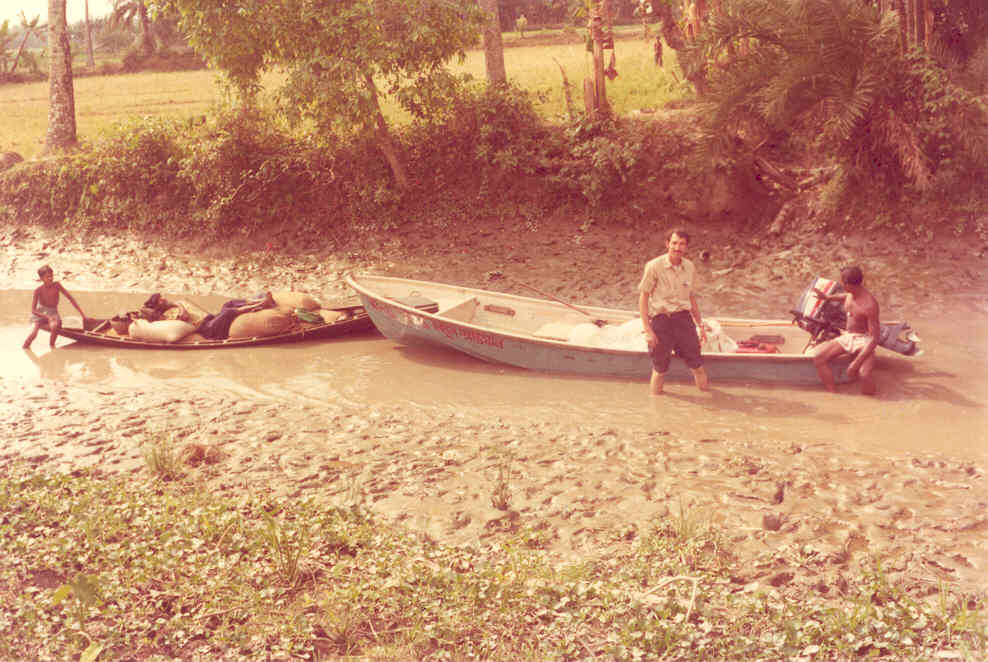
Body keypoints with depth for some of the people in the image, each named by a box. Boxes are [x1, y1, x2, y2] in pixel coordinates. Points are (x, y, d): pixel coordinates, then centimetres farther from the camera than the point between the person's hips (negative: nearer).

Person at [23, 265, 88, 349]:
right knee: (33, 333, -26)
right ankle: (25, 346, 7)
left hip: (53, 313, 1)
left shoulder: (56, 285, -9)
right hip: (40, 313, -1)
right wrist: (47, 317, -28)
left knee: (54, 326, -36)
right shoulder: (38, 290, -12)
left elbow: (71, 298, -6)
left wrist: (83, 314, -10)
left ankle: (52, 345, -9)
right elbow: (33, 310, -12)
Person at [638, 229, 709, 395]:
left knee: (697, 365, 2)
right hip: (661, 319, -4)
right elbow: (643, 297, -5)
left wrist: (700, 325, 20)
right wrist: (647, 330, -10)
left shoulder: (690, 267, 7)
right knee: (660, 368, 5)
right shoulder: (654, 266, -7)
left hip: (683, 317, 4)